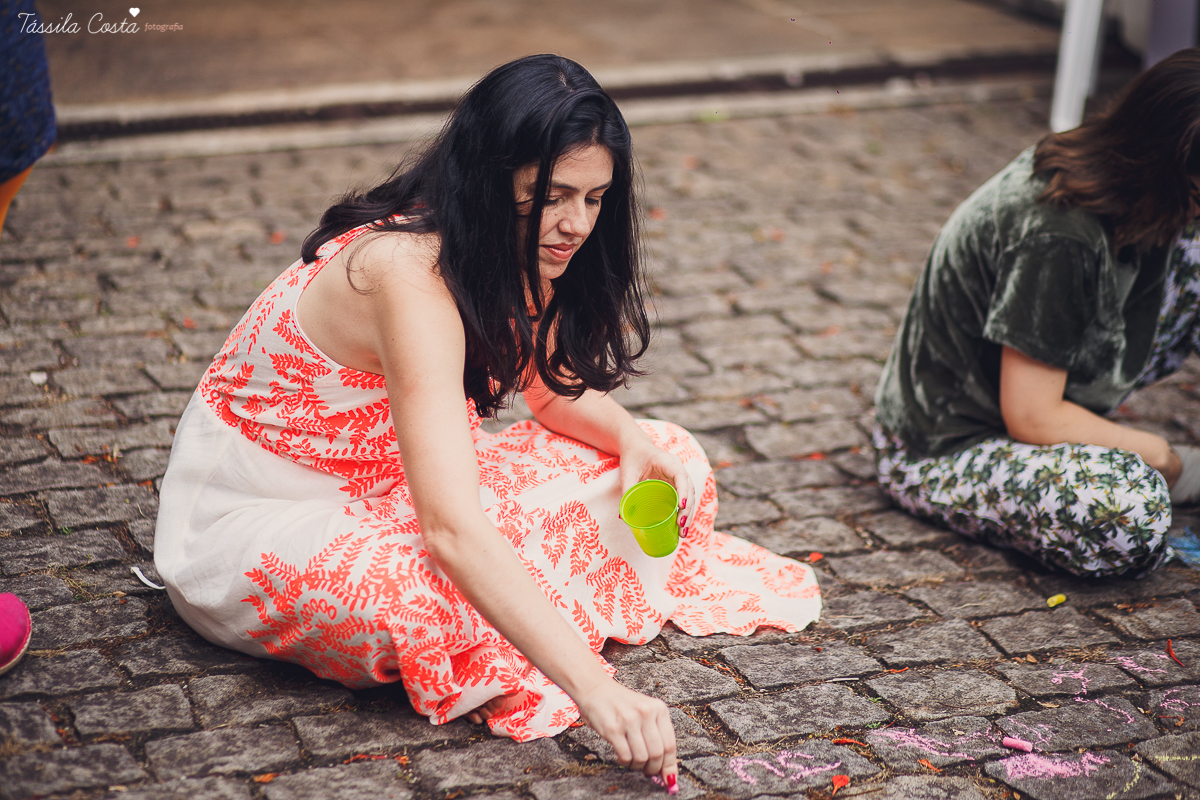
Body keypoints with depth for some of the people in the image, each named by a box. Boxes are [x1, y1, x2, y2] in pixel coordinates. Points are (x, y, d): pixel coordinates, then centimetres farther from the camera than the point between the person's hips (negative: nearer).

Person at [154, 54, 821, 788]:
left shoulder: (517, 255, -8)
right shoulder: (409, 274, -34)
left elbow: (558, 387, 11)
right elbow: (452, 530, -44)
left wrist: (633, 439, -12)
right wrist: (594, 688, -50)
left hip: (383, 487, 8)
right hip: (257, 513, -8)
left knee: (672, 462, -2)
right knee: (435, 607, -41)